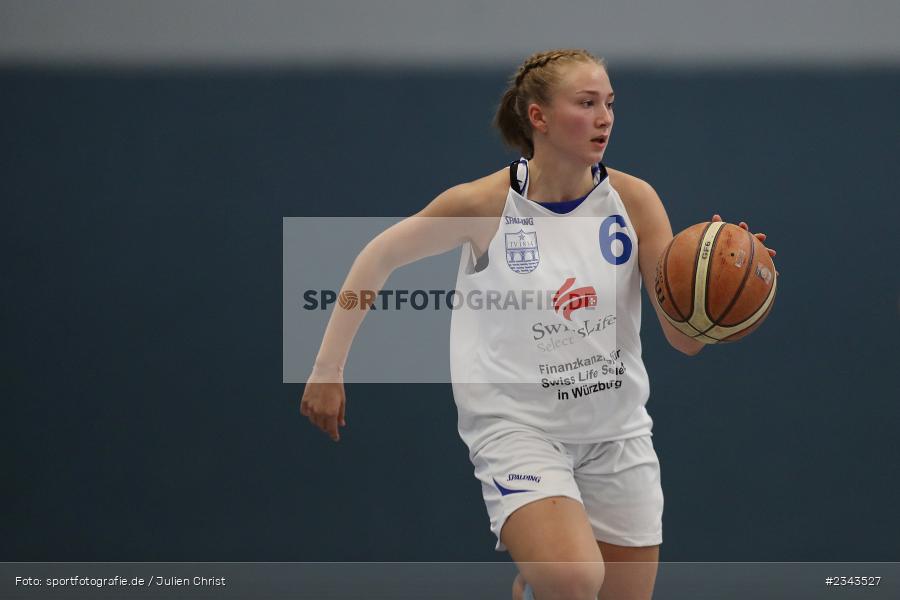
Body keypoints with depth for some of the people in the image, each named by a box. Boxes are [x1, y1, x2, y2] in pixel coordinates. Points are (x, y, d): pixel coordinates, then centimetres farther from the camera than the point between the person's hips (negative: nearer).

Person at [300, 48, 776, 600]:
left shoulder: (633, 200, -6)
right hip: (519, 426, -4)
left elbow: (686, 338, -8)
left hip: (617, 430, 4)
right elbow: (379, 258, 2)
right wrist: (329, 367, -1)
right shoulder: (485, 203, -13)